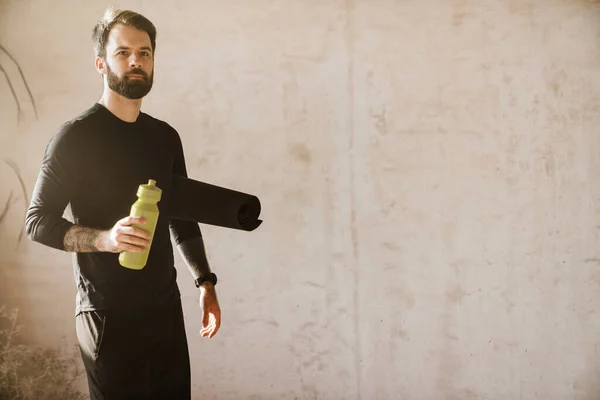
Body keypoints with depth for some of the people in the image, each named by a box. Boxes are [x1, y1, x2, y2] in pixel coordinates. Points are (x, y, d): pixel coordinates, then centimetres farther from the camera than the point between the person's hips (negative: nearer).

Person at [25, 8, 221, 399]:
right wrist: (105, 238, -25)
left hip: (166, 305, 5)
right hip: (110, 313, -5)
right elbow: (38, 221, -9)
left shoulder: (166, 137, 8)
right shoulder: (75, 137, -9)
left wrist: (205, 282, 10)